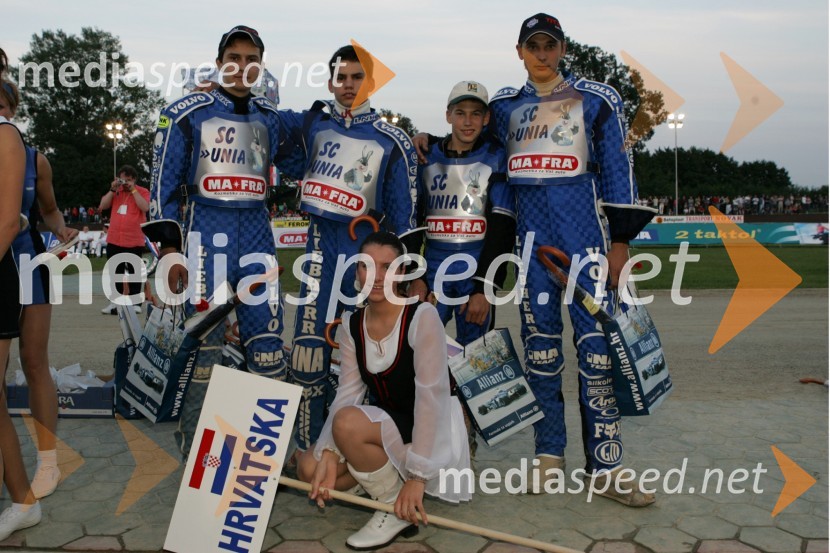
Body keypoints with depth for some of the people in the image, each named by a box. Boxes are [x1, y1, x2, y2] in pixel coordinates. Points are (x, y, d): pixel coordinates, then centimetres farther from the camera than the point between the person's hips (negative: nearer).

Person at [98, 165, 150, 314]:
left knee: (134, 272, 2)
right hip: (114, 241, 5)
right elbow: (103, 206, 5)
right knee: (115, 272, 8)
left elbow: (145, 207, -17)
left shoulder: (142, 191, 0)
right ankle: (115, 302, 14)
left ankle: (135, 302, 7)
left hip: (134, 241, -5)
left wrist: (133, 190, -14)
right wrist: (112, 189, -4)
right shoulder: (115, 191, 15)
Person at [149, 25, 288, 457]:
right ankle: (195, 451, 13)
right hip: (207, 230, -3)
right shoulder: (188, 113, 3)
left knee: (268, 343, 1)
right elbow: (165, 183, 1)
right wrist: (169, 249, -5)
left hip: (258, 230, 4)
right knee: (204, 345, -2)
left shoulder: (270, 118, 16)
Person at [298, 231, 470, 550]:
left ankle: (398, 511, -8)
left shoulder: (422, 317, -19)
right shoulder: (351, 325, 0)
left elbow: (430, 396, -23)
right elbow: (348, 392, -6)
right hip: (383, 427, 6)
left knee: (348, 423, -30)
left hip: (427, 432, -6)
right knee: (309, 468, -10)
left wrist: (418, 476, -25)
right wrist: (328, 454, -21)